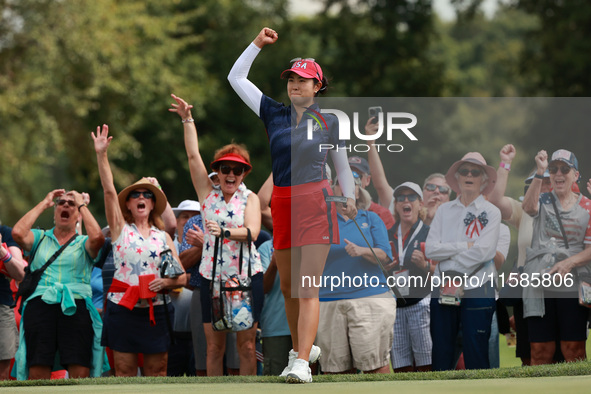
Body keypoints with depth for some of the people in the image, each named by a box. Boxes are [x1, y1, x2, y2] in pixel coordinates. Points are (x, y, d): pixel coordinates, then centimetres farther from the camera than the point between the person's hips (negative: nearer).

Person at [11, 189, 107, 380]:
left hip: (75, 306, -1)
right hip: (40, 304, 1)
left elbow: (97, 237, -8)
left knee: (80, 373, -13)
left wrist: (82, 205, 5)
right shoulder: (40, 238, 20)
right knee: (37, 372, -10)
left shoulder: (83, 243, 17)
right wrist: (44, 204, 9)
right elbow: (18, 233, -1)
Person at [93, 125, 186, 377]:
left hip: (155, 310, 2)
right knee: (124, 372, -4)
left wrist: (166, 282, -12)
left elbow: (181, 277, 10)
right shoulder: (121, 230, 8)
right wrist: (101, 155, -11)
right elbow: (109, 190, -2)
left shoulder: (163, 237, 13)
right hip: (122, 307, -2)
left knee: (157, 374, 0)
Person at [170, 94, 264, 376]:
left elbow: (252, 231, -12)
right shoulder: (208, 194, 8)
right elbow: (193, 155, 3)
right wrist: (187, 120, -2)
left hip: (247, 276, -1)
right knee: (214, 346, 2)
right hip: (212, 276, 1)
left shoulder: (250, 199, 4)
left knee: (247, 345, -1)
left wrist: (224, 231, -28)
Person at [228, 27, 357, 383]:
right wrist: (258, 44, 4)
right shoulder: (274, 114, 9)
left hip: (316, 202, -4)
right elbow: (236, 78, 11)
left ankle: (302, 363, -17)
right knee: (288, 287, 11)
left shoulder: (329, 122, 4)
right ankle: (301, 347, 30)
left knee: (307, 288, -11)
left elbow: (343, 167, 12)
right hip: (282, 203, 4)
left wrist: (350, 199, -4)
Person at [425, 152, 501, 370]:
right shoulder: (444, 210, 11)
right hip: (442, 287, 3)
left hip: (477, 288, -3)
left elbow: (483, 252, -11)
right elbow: (431, 249, -2)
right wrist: (464, 246, -11)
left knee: (476, 356, -4)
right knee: (440, 354, 4)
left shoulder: (491, 212, 2)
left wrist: (452, 273, -11)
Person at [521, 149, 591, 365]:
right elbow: (528, 207, -15)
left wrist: (569, 262, -16)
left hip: (572, 284, -1)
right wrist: (539, 173, -26)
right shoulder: (543, 201, 10)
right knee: (540, 350, -1)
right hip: (540, 285, 1)